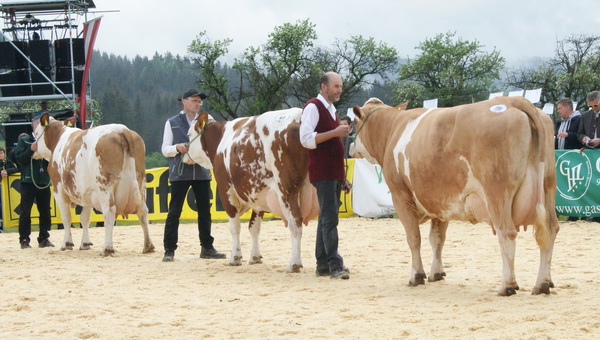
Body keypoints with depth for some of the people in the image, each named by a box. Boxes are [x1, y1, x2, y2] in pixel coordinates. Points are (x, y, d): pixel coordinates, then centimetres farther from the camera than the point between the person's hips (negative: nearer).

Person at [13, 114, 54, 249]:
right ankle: (24, 240, 2)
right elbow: (19, 159, -4)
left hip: (44, 182, 4)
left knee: (45, 211, 4)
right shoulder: (24, 141, 3)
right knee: (25, 211, -2)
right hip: (28, 181, -3)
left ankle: (44, 238, 12)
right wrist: (31, 150, -16)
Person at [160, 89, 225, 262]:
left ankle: (207, 248, 16)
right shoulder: (172, 123, 7)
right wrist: (177, 148, -16)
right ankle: (169, 250, -2)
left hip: (201, 172, 3)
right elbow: (165, 149, 4)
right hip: (180, 173, -3)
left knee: (205, 210, 7)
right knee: (174, 211, -4)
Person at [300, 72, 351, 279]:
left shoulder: (331, 109, 19)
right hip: (322, 173, -9)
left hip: (335, 172, 9)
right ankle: (335, 265, -18)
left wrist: (342, 133, 12)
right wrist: (335, 132, -21)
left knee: (326, 218, 11)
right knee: (330, 218, -14)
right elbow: (306, 139, -18)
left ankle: (322, 264, 15)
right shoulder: (313, 107, -8)